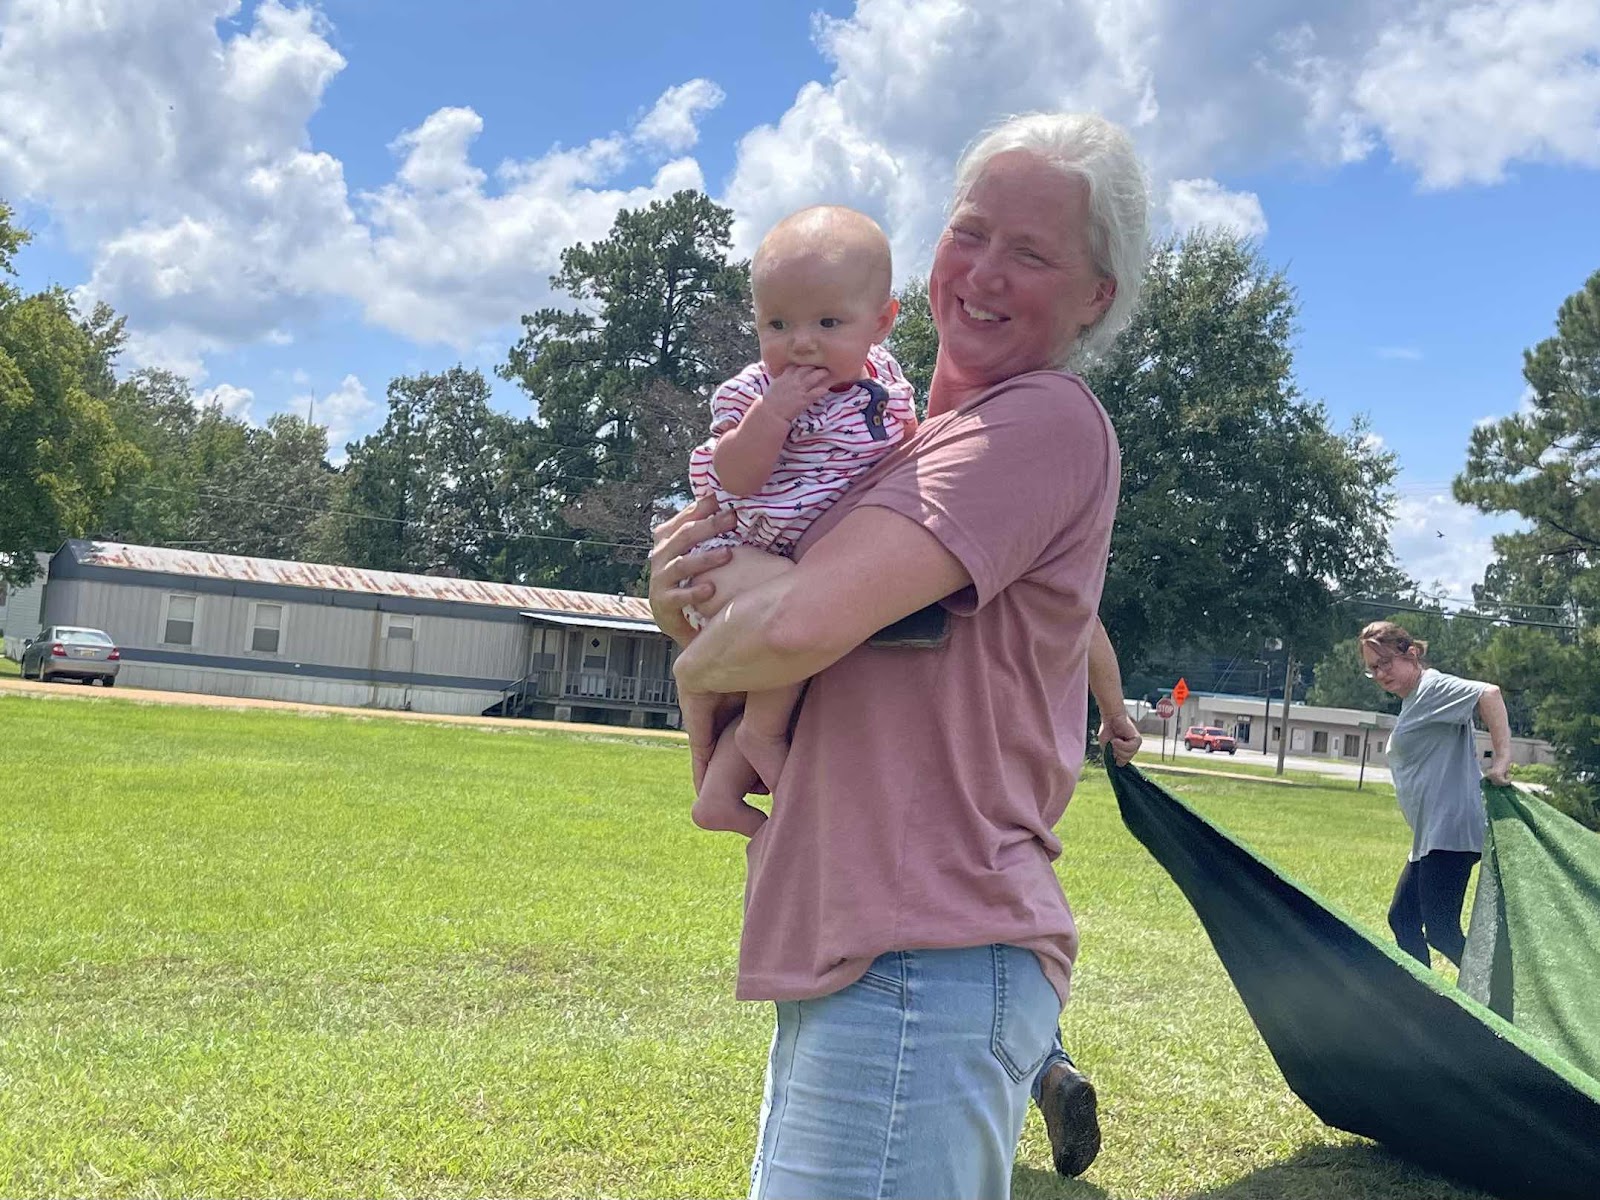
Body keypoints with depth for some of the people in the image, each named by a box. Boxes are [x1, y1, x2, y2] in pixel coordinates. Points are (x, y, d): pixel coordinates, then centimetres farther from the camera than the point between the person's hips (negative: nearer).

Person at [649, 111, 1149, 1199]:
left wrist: (698, 668, -3)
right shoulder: (916, 441, 17)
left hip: (924, 962, -9)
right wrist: (691, 606, -3)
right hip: (846, 954, 10)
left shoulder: (1048, 421, -12)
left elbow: (802, 625, -24)